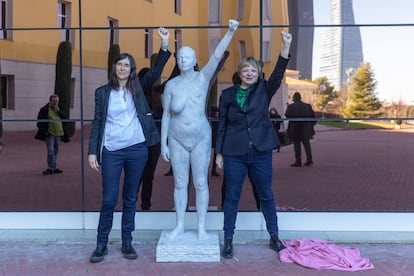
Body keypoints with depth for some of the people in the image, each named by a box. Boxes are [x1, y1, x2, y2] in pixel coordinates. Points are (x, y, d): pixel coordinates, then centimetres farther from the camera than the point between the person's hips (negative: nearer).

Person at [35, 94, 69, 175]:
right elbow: (40, 121, -2)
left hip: (58, 133, 6)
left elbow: (66, 118, 5)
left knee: (55, 151, 12)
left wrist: (59, 111, -6)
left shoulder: (59, 109, 15)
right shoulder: (44, 109, -2)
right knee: (51, 151, -13)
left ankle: (54, 167, 20)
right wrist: (44, 131, -10)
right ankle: (51, 168, -10)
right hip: (49, 134, -6)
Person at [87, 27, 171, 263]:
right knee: (109, 200, 0)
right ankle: (102, 244, 14)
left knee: (130, 199, 9)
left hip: (137, 150, 2)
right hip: (111, 152, -1)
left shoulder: (138, 88, 8)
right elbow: (97, 123, 4)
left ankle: (127, 243, 20)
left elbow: (156, 71, -1)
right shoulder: (103, 92, 5)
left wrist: (165, 44, -11)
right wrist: (93, 151, -1)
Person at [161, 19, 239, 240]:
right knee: (180, 184, 8)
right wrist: (163, 144, -1)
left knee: (201, 183, 4)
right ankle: (179, 226, 22)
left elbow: (217, 55, -21)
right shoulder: (171, 85, -3)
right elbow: (166, 116, 1)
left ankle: (201, 227, 16)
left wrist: (230, 31, -35)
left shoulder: (203, 77, -5)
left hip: (201, 139, -1)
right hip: (177, 140, 1)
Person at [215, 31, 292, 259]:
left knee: (266, 195, 11)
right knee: (232, 197, 6)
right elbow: (222, 125, 5)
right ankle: (228, 240, 18)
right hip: (234, 153, 0)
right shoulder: (227, 95, 3)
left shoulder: (264, 91, 3)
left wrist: (286, 47, -26)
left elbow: (278, 73, -14)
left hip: (261, 151, 1)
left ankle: (274, 237, 25)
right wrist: (219, 153, 2)